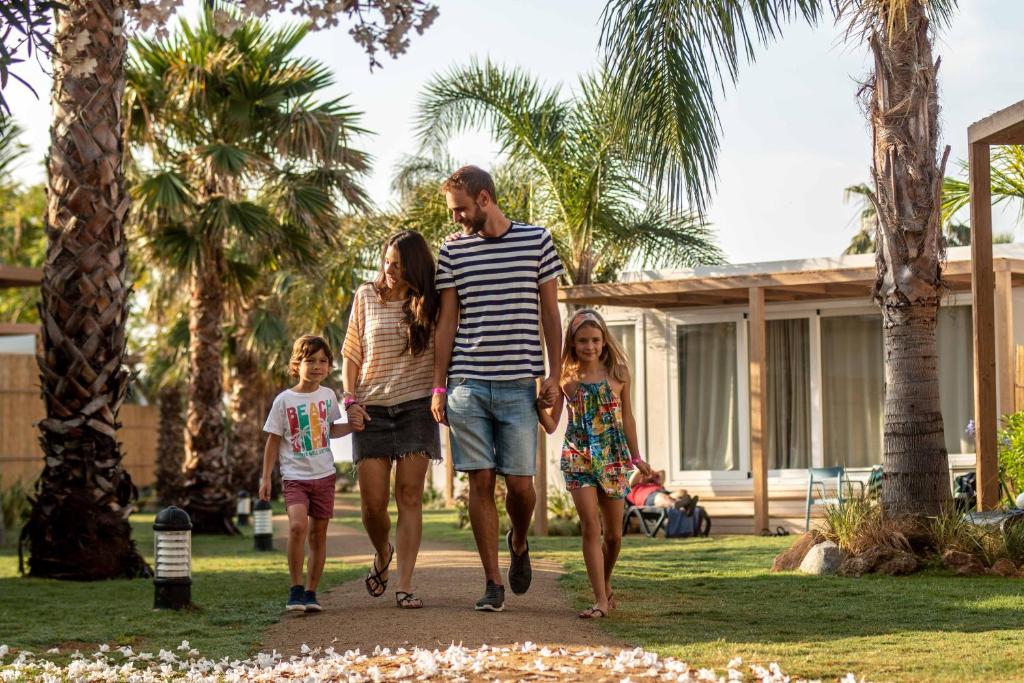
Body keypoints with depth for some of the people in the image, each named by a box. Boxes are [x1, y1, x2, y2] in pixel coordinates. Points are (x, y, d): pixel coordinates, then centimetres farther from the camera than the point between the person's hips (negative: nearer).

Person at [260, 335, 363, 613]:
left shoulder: (328, 395, 6)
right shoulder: (284, 400, -4)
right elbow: (274, 441, 2)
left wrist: (351, 427, 2)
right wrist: (266, 477, -1)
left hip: (324, 475, 4)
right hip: (295, 476, -4)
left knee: (318, 534, 6)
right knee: (298, 525, -24)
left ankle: (310, 592, 16)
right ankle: (296, 588, -14)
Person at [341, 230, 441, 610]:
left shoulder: (430, 304, 3)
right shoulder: (366, 297, 6)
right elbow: (351, 354, 8)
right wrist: (350, 399, -1)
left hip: (416, 407, -1)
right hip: (372, 409, 1)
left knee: (410, 497, -6)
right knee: (373, 503, -1)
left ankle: (405, 585, -5)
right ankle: (383, 553, 31)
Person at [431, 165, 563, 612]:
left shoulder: (536, 240, 4)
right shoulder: (453, 251, 8)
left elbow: (550, 312, 7)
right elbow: (447, 321, 10)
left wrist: (554, 375, 0)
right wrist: (438, 386, 5)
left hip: (519, 385, -1)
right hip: (467, 385, 1)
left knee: (520, 483, -4)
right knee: (480, 481, -1)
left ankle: (518, 544, 29)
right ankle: (493, 582, 6)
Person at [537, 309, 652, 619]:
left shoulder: (618, 374, 1)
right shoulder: (565, 378, -2)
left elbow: (627, 417, 11)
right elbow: (551, 425, 1)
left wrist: (636, 457, 14)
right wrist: (539, 406, -19)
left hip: (613, 459, 2)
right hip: (578, 457, -2)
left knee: (614, 534, 8)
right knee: (590, 527, -11)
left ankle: (605, 584, 34)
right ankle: (601, 600, -10)